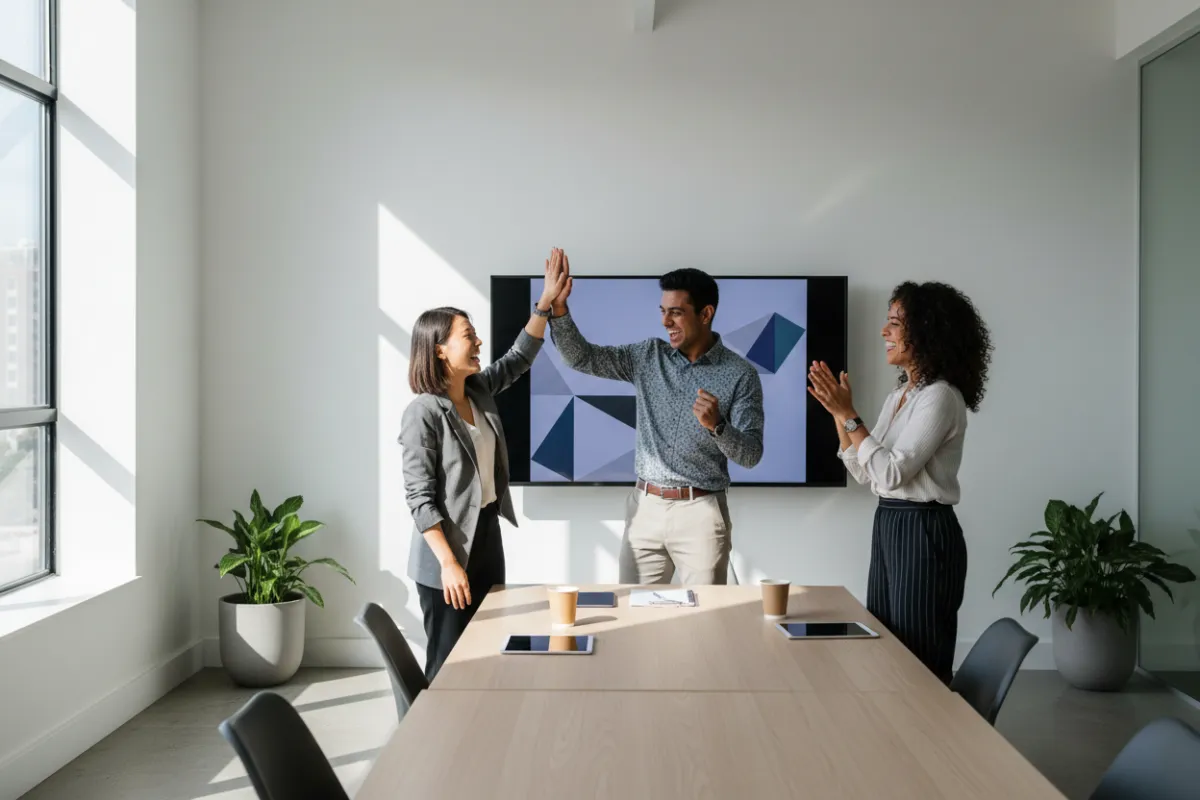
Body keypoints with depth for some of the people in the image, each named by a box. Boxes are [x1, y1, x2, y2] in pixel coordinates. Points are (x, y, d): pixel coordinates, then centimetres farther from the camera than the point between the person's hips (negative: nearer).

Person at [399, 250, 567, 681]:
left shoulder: (480, 391, 4)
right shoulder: (423, 412, -17)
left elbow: (520, 357, 18)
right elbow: (419, 497, -19)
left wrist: (547, 301, 7)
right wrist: (449, 563, -23)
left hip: (488, 535, 8)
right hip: (448, 552, -8)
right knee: (449, 662, 1)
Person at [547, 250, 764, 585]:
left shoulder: (740, 374, -5)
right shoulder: (648, 357, 4)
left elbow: (751, 455, -8)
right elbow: (582, 358, 0)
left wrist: (717, 425, -27)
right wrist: (558, 307, -14)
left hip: (700, 512, -3)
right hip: (645, 507, 3)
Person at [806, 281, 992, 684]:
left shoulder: (940, 397, -17)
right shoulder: (899, 394, 12)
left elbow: (891, 473, -23)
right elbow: (864, 473, 12)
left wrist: (848, 415, -19)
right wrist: (838, 413, 3)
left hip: (924, 533, -9)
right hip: (887, 527, 9)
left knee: (919, 664, 3)